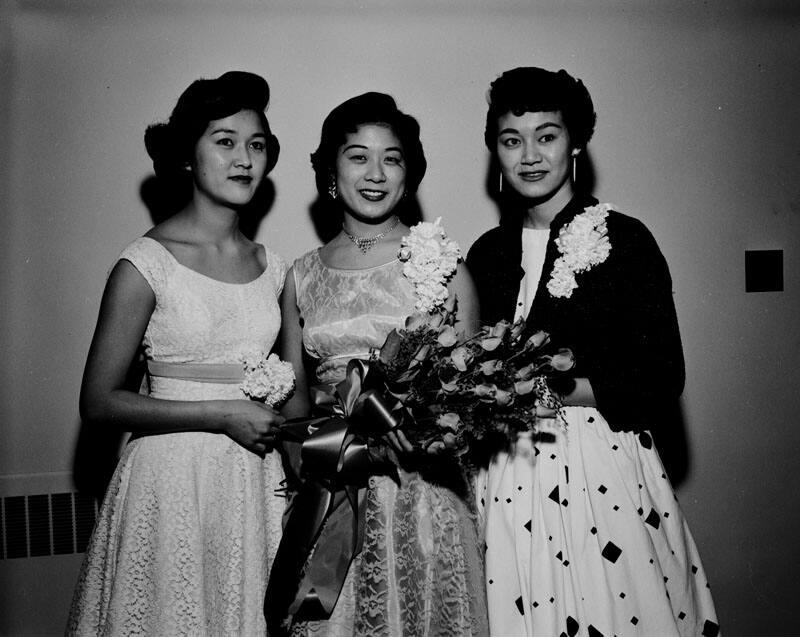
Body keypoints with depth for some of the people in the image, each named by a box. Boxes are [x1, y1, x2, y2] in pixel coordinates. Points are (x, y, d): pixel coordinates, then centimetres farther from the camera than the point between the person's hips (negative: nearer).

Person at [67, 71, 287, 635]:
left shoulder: (271, 268, 5)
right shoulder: (146, 265, -10)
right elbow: (98, 402, -10)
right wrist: (221, 414, -15)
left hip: (259, 484, 5)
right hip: (173, 481, -4)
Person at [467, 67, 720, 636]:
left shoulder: (624, 240, -4)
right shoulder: (487, 254, 9)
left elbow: (661, 379, -9)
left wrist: (553, 389, -16)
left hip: (602, 471, -3)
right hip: (507, 478, 4)